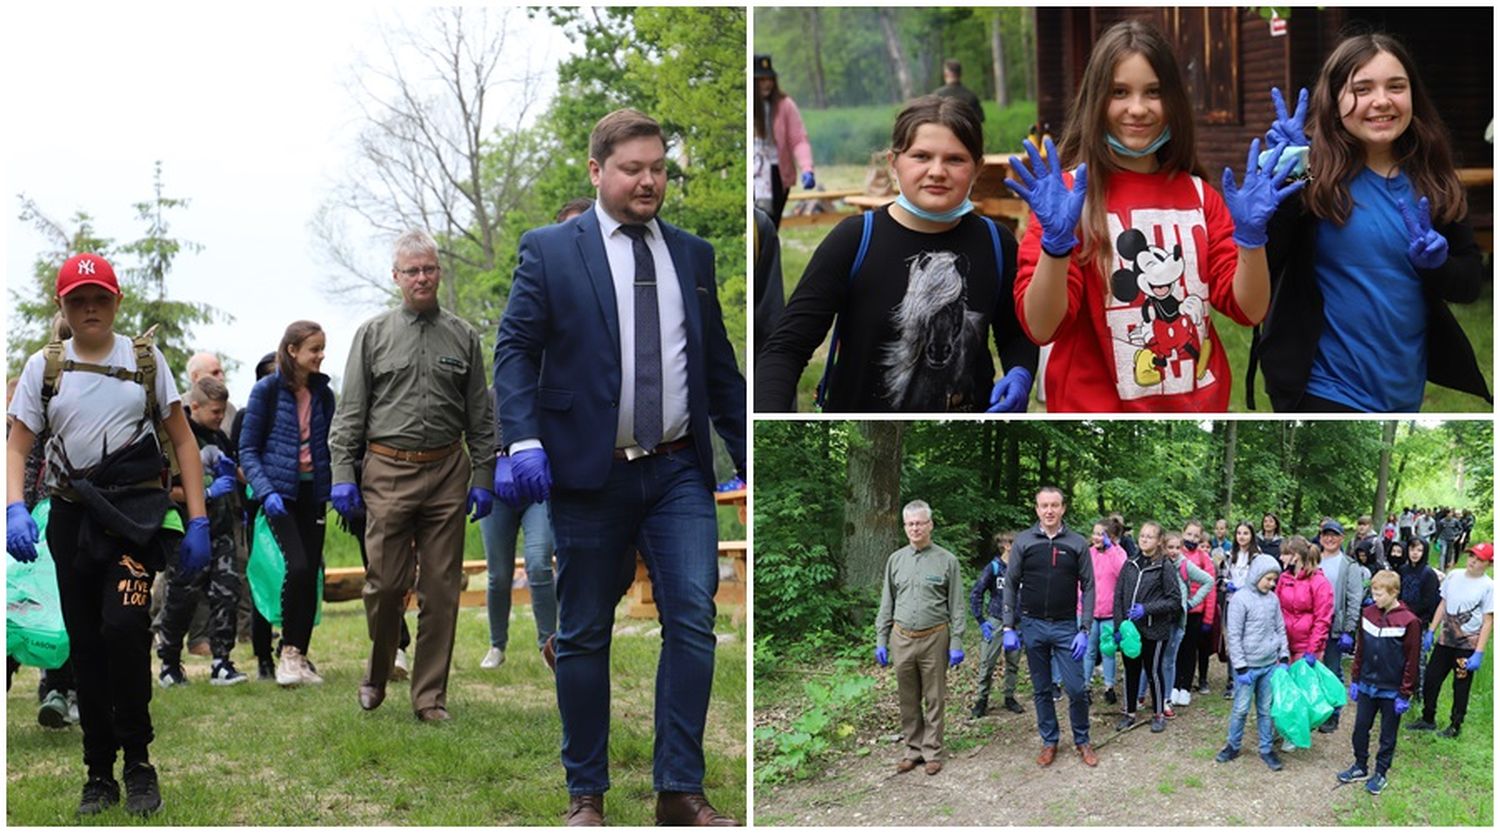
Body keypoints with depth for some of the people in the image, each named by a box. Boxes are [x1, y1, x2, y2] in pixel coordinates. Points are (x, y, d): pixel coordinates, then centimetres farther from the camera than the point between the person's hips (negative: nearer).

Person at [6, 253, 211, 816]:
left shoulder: (146, 358, 7)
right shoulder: (43, 366, 9)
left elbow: (182, 440, 8)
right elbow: (17, 447, 4)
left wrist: (197, 520, -1)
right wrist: (15, 510, -15)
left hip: (137, 510, -2)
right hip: (72, 516, 3)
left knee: (123, 626, -21)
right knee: (85, 645, 6)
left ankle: (137, 759, -5)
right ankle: (99, 774, 18)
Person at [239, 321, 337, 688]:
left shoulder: (323, 393, 10)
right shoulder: (267, 390, -3)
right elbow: (248, 449, -3)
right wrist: (266, 491, -15)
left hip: (313, 492, 5)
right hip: (280, 492, -4)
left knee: (312, 574, 2)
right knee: (298, 566, -20)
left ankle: (300, 657, 12)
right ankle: (289, 651, -6)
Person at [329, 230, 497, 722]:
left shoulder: (463, 337, 10)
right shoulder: (373, 335, 7)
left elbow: (480, 417, 10)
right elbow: (350, 412, 6)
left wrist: (483, 477, 4)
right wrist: (342, 473, -2)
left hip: (447, 474, 1)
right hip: (388, 472, -1)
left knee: (441, 590, 2)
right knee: (386, 584, -2)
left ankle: (430, 696, 10)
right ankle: (376, 675, 22)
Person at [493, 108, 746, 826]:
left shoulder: (693, 255, 13)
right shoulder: (549, 250, 2)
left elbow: (718, 364, 16)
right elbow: (515, 347, -4)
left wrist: (748, 452, 13)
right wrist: (523, 439, -18)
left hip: (679, 472, 3)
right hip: (589, 471, -2)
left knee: (693, 620, -8)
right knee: (584, 635, 6)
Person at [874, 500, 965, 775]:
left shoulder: (946, 561, -1)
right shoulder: (896, 560, 8)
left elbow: (956, 606, -1)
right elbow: (886, 604, 12)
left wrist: (956, 643, -6)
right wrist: (881, 641, 7)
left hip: (934, 639, -3)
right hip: (902, 639, 3)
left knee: (934, 698, 3)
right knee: (908, 699, 9)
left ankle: (932, 751, 12)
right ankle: (914, 749, 20)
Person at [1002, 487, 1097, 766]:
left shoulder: (1077, 544, 0)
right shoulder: (1024, 541, 1)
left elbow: (1088, 587, 0)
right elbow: (1011, 584, 4)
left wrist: (1085, 630, -7)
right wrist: (1009, 628, -1)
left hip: (1066, 627, -1)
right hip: (1032, 625, 1)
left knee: (1076, 688, -3)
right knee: (1041, 690, 9)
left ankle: (1082, 740, 14)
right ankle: (1049, 741, 20)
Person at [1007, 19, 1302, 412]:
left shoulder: (1200, 195, 3)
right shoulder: (1065, 193, -10)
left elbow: (1249, 310, -3)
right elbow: (1041, 328, -18)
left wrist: (1251, 234, -18)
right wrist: (1055, 240, -32)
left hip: (1198, 403, 4)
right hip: (1095, 405, -4)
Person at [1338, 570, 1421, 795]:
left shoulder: (1409, 622, -16)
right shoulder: (1368, 613, -1)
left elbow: (1411, 661, -12)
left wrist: (1405, 694, -10)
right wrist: (1355, 680, 9)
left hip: (1391, 690, -4)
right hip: (1367, 686, 4)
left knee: (1388, 735, 10)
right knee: (1360, 728, 12)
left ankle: (1380, 772, 24)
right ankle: (1360, 766, 28)